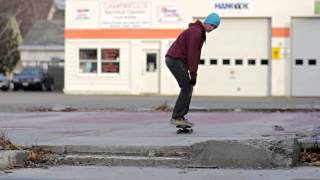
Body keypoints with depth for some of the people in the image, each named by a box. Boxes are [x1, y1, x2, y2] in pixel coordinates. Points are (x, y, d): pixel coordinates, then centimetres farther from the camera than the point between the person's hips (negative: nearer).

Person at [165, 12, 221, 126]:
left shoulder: (200, 32, 16)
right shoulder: (196, 32, -18)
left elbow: (196, 54, 17)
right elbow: (192, 54, -21)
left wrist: (193, 73, 12)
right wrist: (193, 74, -20)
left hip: (178, 61, 10)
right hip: (175, 60, -10)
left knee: (188, 88, 9)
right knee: (187, 88, -13)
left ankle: (180, 117, 10)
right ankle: (176, 117, -13)